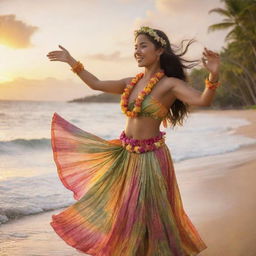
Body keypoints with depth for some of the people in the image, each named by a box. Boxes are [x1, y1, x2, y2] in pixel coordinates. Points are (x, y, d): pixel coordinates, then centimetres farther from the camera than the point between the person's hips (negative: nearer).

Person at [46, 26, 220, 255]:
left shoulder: (170, 84, -14)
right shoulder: (132, 82, 5)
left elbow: (203, 100, -30)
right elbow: (97, 84, 14)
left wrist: (213, 76, -48)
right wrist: (71, 62, 14)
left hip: (150, 157, -7)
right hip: (124, 153, 7)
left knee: (148, 213, 4)